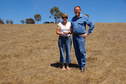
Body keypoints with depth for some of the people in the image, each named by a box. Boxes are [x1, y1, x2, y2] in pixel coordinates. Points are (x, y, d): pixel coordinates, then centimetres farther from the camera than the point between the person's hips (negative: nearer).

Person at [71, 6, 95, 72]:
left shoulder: (84, 17, -4)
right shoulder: (73, 18, 13)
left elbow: (92, 25, -3)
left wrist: (87, 34, -5)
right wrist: (72, 32, 13)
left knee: (82, 51, -8)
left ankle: (83, 65, 3)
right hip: (74, 36, 5)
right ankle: (79, 64, 17)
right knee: (77, 52, 7)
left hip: (81, 36, -5)